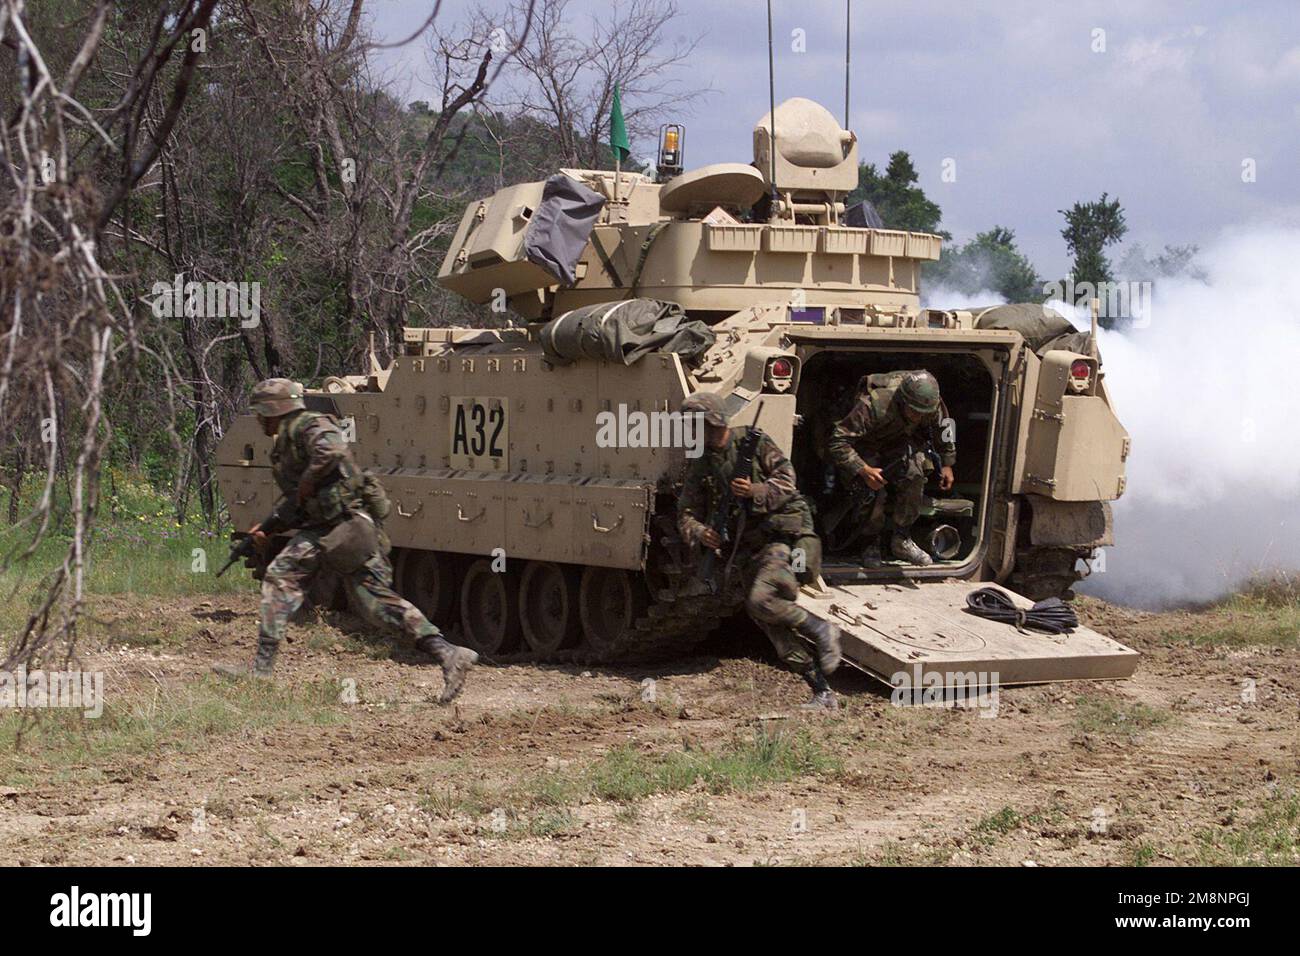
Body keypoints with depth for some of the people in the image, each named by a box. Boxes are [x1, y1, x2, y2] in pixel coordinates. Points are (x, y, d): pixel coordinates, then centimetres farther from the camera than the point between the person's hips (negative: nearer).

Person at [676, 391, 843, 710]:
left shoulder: (753, 442, -3)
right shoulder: (699, 466, 10)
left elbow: (786, 480, -7)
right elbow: (686, 514, 9)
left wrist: (756, 492, -24)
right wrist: (699, 532, -13)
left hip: (779, 536, -6)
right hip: (744, 549, 6)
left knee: (761, 601, -28)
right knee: (777, 634, 0)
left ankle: (821, 630, -6)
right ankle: (823, 694, 5)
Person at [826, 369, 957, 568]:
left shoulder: (933, 404, -26)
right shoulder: (873, 406, -41)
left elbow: (943, 428, 0)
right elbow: (837, 442, -39)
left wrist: (947, 464, 4)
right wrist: (863, 470, -47)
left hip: (901, 442, 4)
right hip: (868, 445, -4)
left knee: (914, 475, -24)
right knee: (875, 491, -25)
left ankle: (901, 539, -9)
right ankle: (872, 544, 0)